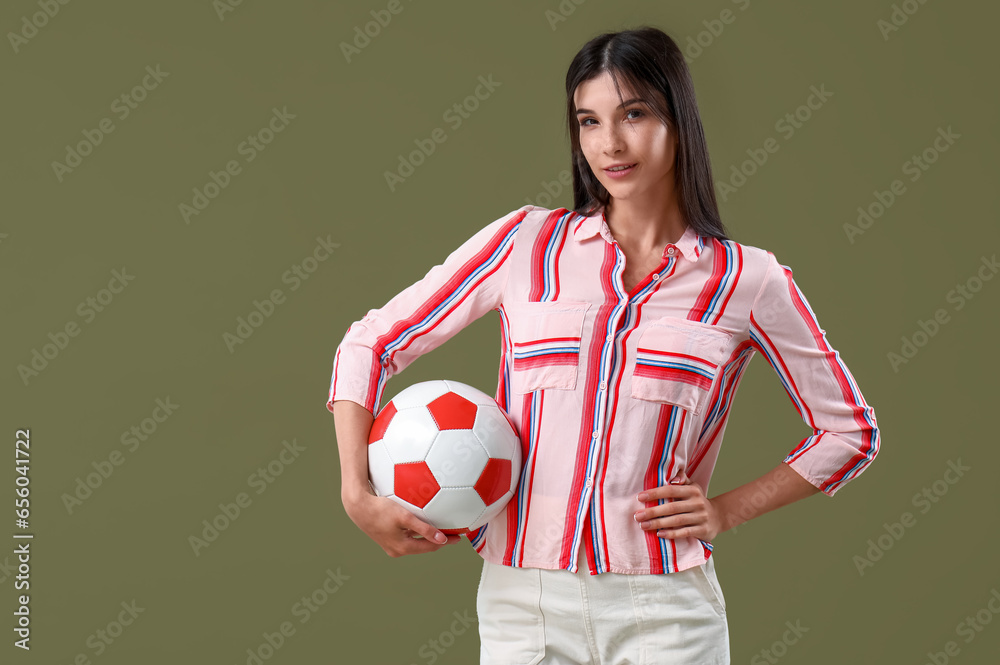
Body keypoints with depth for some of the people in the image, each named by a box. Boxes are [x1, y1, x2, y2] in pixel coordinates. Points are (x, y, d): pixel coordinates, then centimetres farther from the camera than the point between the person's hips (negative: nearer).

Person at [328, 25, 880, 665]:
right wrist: (358, 495, -5)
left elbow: (851, 430, 11)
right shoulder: (526, 241, 3)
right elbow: (370, 344, 7)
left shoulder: (749, 280, 1)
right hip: (523, 605, 1)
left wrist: (727, 510, 0)